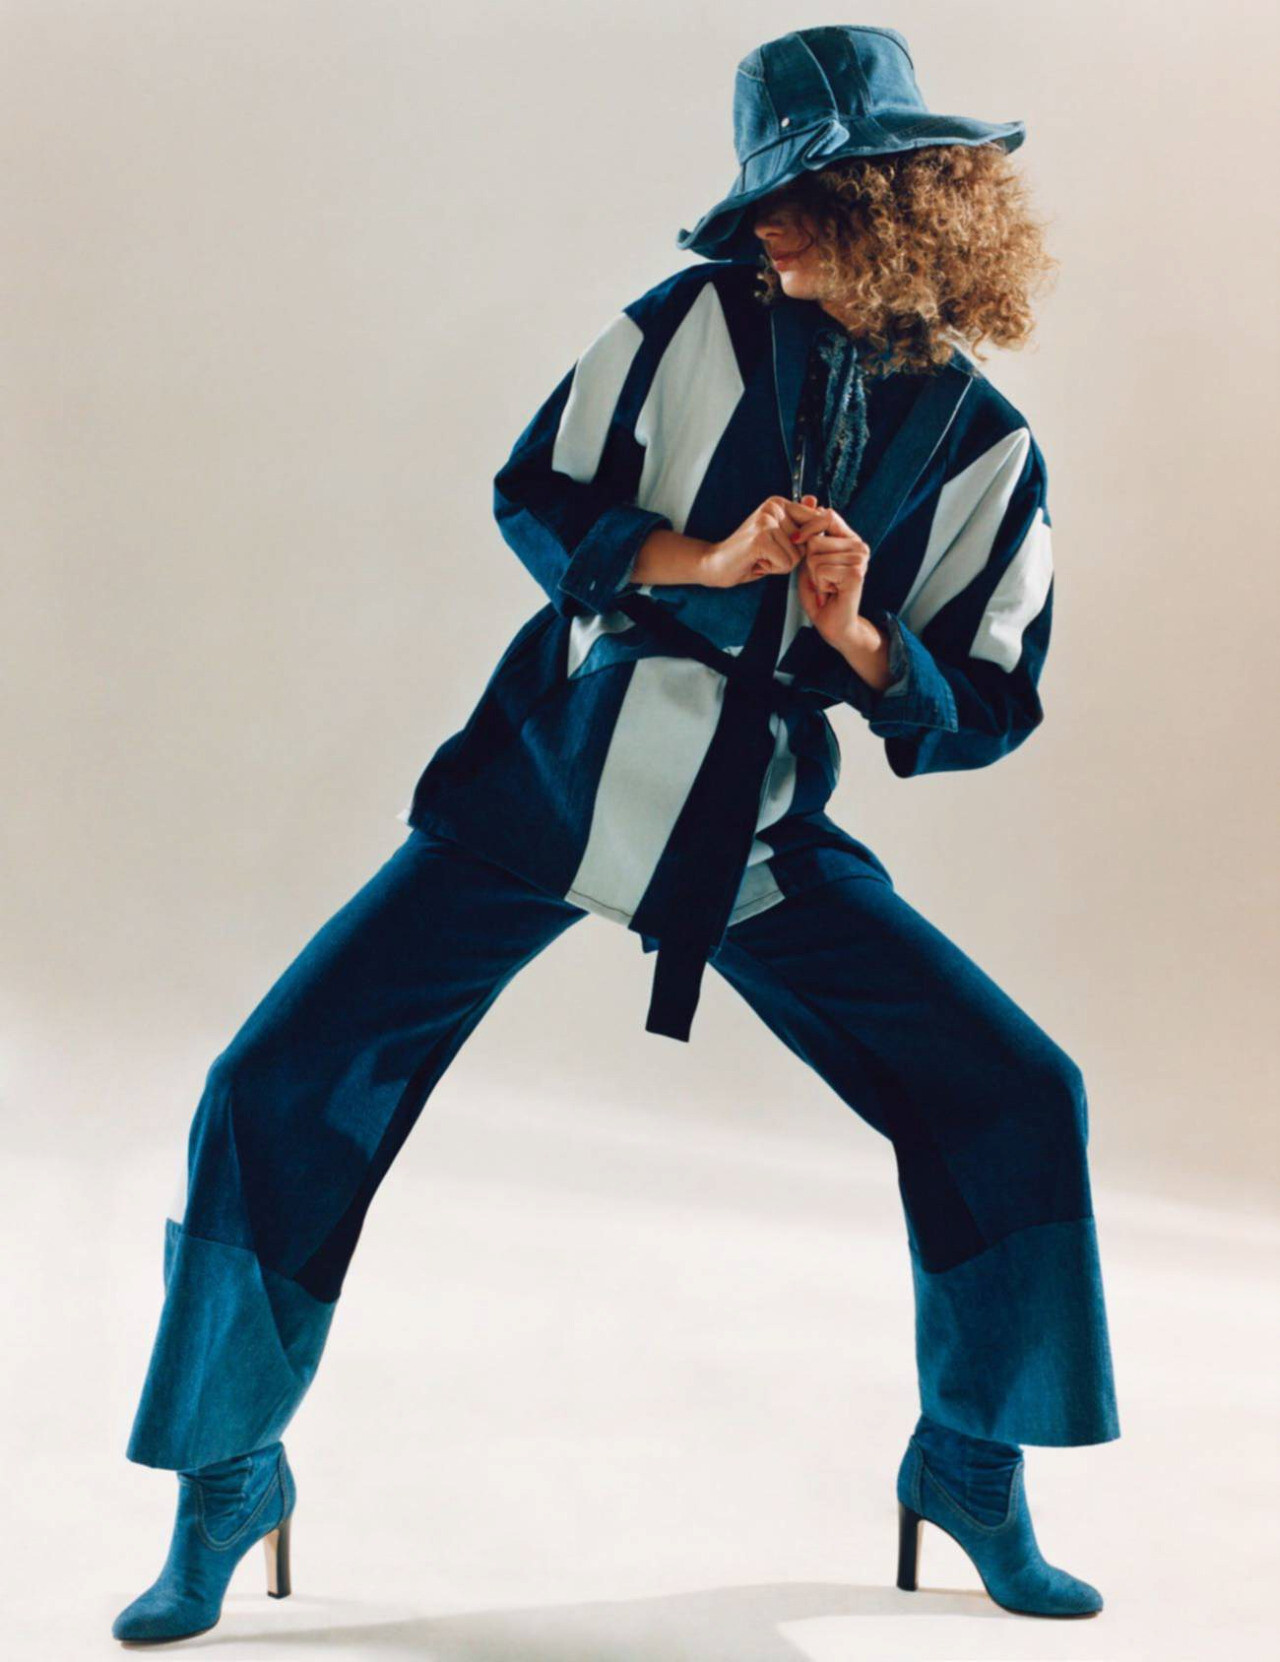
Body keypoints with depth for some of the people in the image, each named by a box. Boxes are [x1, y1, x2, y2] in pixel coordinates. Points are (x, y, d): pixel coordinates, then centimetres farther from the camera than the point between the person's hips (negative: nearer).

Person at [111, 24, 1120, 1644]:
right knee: (275, 1097, -10)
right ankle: (229, 1473, 13)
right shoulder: (698, 320, -6)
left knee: (1016, 1099, -6)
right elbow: (534, 498, -2)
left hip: (756, 846, 2)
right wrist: (698, 558, -19)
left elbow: (985, 712, 1)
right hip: (542, 789, -1)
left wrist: (860, 638, -18)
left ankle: (970, 1460, 18)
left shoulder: (988, 452, -2)